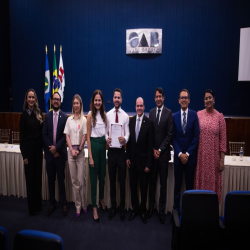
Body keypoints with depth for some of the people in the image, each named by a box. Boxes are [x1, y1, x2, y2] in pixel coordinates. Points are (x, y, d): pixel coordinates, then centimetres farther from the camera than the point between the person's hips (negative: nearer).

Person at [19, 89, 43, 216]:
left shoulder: (38, 113, 6)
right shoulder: (24, 115, -7)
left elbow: (41, 132, 9)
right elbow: (22, 136, -8)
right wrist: (24, 155, -10)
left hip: (38, 147, 5)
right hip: (29, 148, -5)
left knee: (38, 176, 14)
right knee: (30, 178, 5)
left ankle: (38, 204, 29)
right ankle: (32, 207, 19)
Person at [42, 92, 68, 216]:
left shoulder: (65, 117, -5)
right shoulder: (47, 116, 6)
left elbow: (65, 135, -7)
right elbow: (44, 134, 3)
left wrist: (56, 147, -12)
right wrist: (50, 148, -7)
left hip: (60, 153, -3)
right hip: (49, 153, 3)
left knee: (61, 179, 6)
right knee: (50, 180, 11)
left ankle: (63, 203, 20)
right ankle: (52, 203, 25)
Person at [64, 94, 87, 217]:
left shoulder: (84, 119, -1)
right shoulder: (69, 119, 8)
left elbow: (84, 136, -4)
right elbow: (67, 136, 5)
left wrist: (78, 150, -7)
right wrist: (72, 150, -5)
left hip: (80, 151, -3)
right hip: (71, 151, 3)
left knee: (81, 180, 0)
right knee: (74, 181, 8)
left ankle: (84, 204, 17)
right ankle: (78, 206, 18)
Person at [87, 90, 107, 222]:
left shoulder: (104, 114, 7)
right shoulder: (90, 115, -9)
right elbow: (88, 136, -10)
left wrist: (107, 138, -1)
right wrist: (90, 156, -12)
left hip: (103, 144, 5)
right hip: (94, 144, -5)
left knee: (102, 175, 17)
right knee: (94, 177, 3)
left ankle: (102, 199, 39)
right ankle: (94, 207, 15)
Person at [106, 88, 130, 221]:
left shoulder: (125, 116, -1)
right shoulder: (108, 114, 2)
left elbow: (127, 133, -3)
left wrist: (125, 139, -24)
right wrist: (107, 138, -19)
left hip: (121, 150, -1)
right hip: (111, 150, 1)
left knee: (122, 180, 8)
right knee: (112, 180, 12)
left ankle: (122, 208, 25)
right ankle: (113, 206, 29)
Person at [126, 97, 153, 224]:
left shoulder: (149, 122, -11)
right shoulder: (131, 120, 2)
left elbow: (150, 145, -10)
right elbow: (128, 140, 7)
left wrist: (148, 164, -10)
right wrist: (127, 157, 4)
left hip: (143, 160, -3)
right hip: (133, 160, 4)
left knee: (144, 188, 10)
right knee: (133, 186, 14)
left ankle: (143, 210, 30)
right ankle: (135, 209, 32)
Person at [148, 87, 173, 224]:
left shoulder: (169, 113, -6)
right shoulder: (151, 112, 7)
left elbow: (169, 134, -8)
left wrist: (160, 150, -9)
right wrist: (153, 149, -2)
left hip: (163, 153, -3)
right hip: (152, 153, 3)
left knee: (163, 183, 6)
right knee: (152, 181, 12)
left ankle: (161, 210, 19)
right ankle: (151, 206, 26)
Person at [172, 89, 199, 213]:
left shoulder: (194, 115, -4)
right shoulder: (174, 116, 3)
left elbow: (196, 136, -5)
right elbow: (173, 138, 2)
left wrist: (187, 153, -8)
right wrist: (180, 154, -6)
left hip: (190, 156, -1)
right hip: (178, 155, 2)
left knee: (189, 184, 9)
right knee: (177, 184, 9)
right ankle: (176, 208, 21)